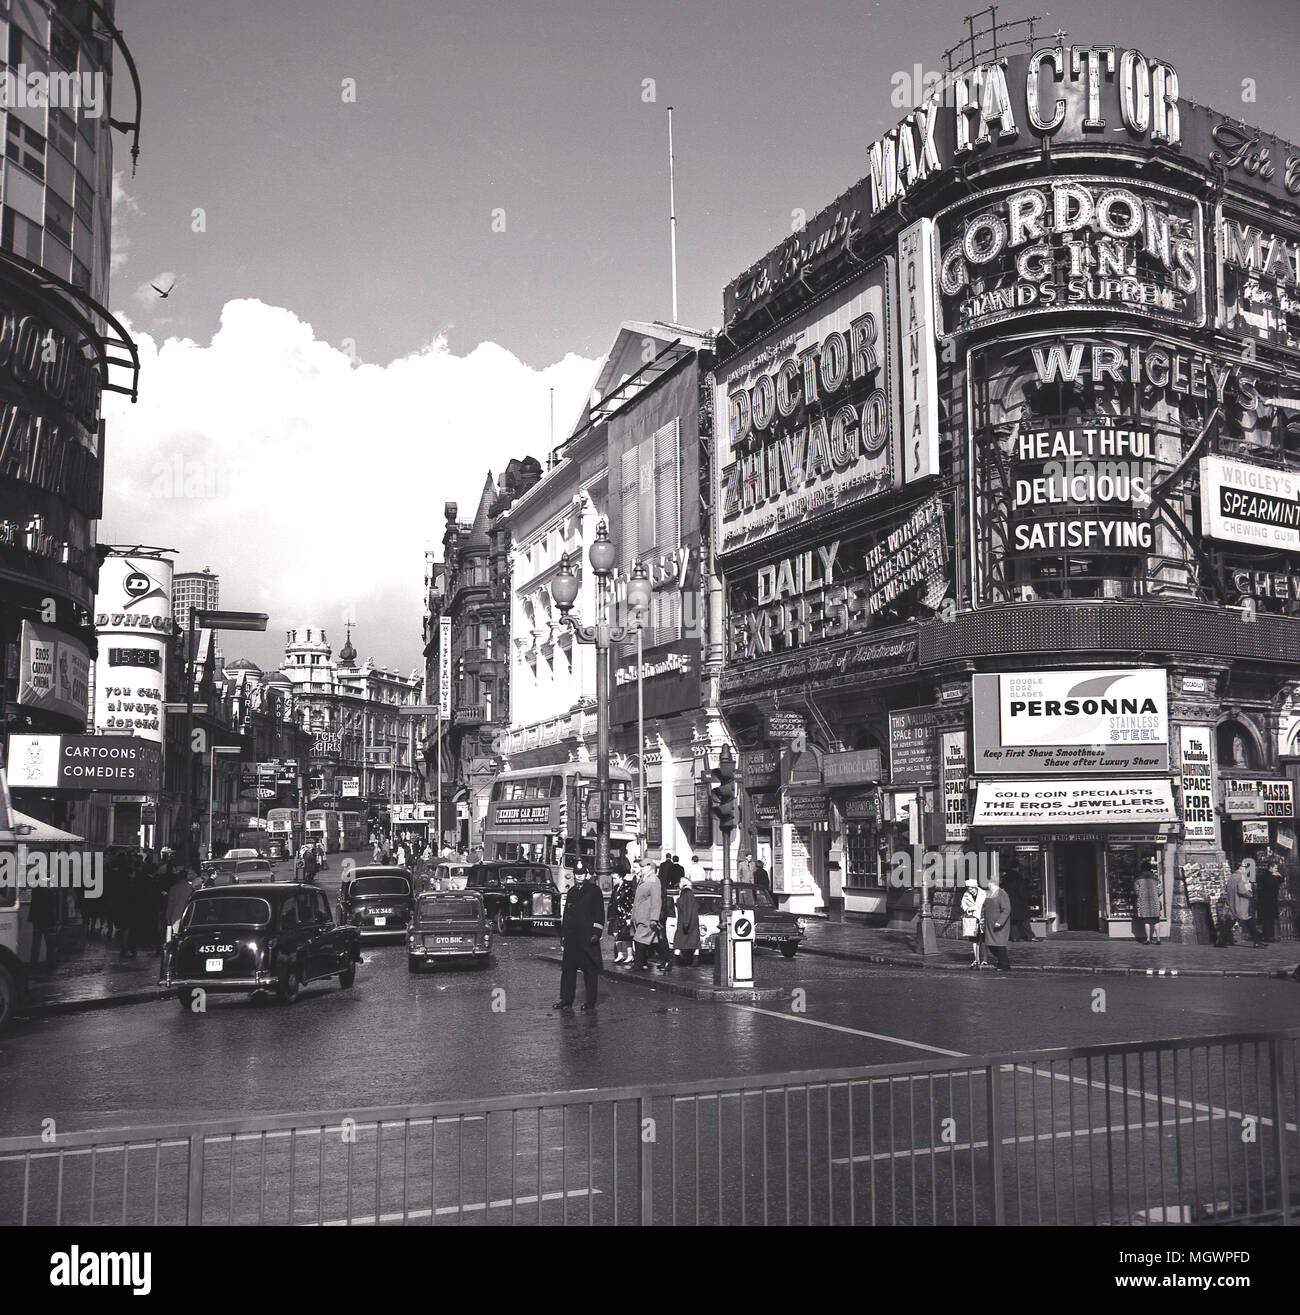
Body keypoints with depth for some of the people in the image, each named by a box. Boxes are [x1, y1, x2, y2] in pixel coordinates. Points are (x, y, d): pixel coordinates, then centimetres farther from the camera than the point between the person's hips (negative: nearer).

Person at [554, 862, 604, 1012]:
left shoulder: (594, 891, 0)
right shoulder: (571, 892, 17)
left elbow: (599, 913, -4)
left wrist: (596, 932, -12)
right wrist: (563, 934, 14)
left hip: (588, 937, -6)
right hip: (571, 936, 6)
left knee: (590, 970, 0)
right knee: (567, 967, 6)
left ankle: (590, 1002, 5)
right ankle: (566, 1000, 13)